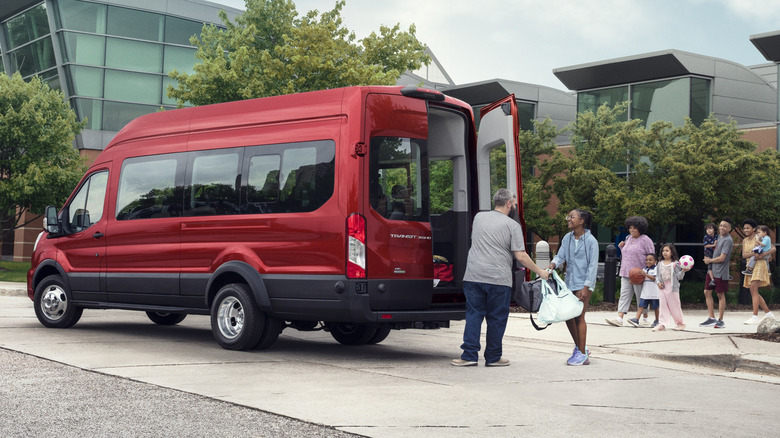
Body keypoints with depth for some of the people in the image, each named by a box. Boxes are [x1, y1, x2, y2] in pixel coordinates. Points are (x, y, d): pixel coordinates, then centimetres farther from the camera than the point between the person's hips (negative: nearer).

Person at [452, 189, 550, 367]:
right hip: (498, 279, -4)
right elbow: (521, 256, -6)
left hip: (473, 276, 4)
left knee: (473, 314, 7)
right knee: (496, 319, 6)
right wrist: (539, 272, 4)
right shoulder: (512, 225, -3)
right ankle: (493, 358, 12)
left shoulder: (479, 217, 11)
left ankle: (469, 355, 0)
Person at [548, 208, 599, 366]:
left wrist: (586, 287, -16)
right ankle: (580, 347, 29)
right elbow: (560, 255, 4)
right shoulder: (567, 238, 8)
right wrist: (552, 264, -20)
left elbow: (593, 265, -11)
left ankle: (582, 354, 3)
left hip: (584, 283, -6)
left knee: (579, 317, -6)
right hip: (569, 282, 6)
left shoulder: (590, 241, -9)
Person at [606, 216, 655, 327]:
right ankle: (619, 319, -10)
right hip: (626, 272, 7)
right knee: (624, 295, -3)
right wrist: (622, 247, 7)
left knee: (641, 297, 1)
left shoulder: (645, 240, -6)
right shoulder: (628, 238, 16)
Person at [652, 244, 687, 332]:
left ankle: (680, 323, 18)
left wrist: (683, 271, -20)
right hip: (662, 287, 4)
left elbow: (678, 276, -5)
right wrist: (658, 282, -3)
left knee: (674, 306, 3)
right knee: (663, 306, 2)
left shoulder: (675, 264, -3)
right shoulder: (660, 264, 11)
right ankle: (662, 324, 2)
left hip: (672, 287, -4)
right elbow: (657, 275, 14)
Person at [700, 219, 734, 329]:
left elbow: (722, 258, -18)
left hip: (720, 273, -8)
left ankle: (720, 320, 10)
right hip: (711, 270, 8)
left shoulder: (728, 240, -14)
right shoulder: (719, 237, 11)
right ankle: (711, 318, 12)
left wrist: (710, 260, -5)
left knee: (720, 295, 1)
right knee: (707, 292, 6)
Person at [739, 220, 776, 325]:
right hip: (750, 265, 8)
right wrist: (753, 254, -17)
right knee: (753, 292, 8)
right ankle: (768, 314, 21)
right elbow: (744, 255, 2)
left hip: (759, 265, -7)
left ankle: (755, 316, -21)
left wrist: (763, 254, -23)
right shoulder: (745, 240, 15)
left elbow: (773, 249, -8)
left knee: (753, 289, -18)